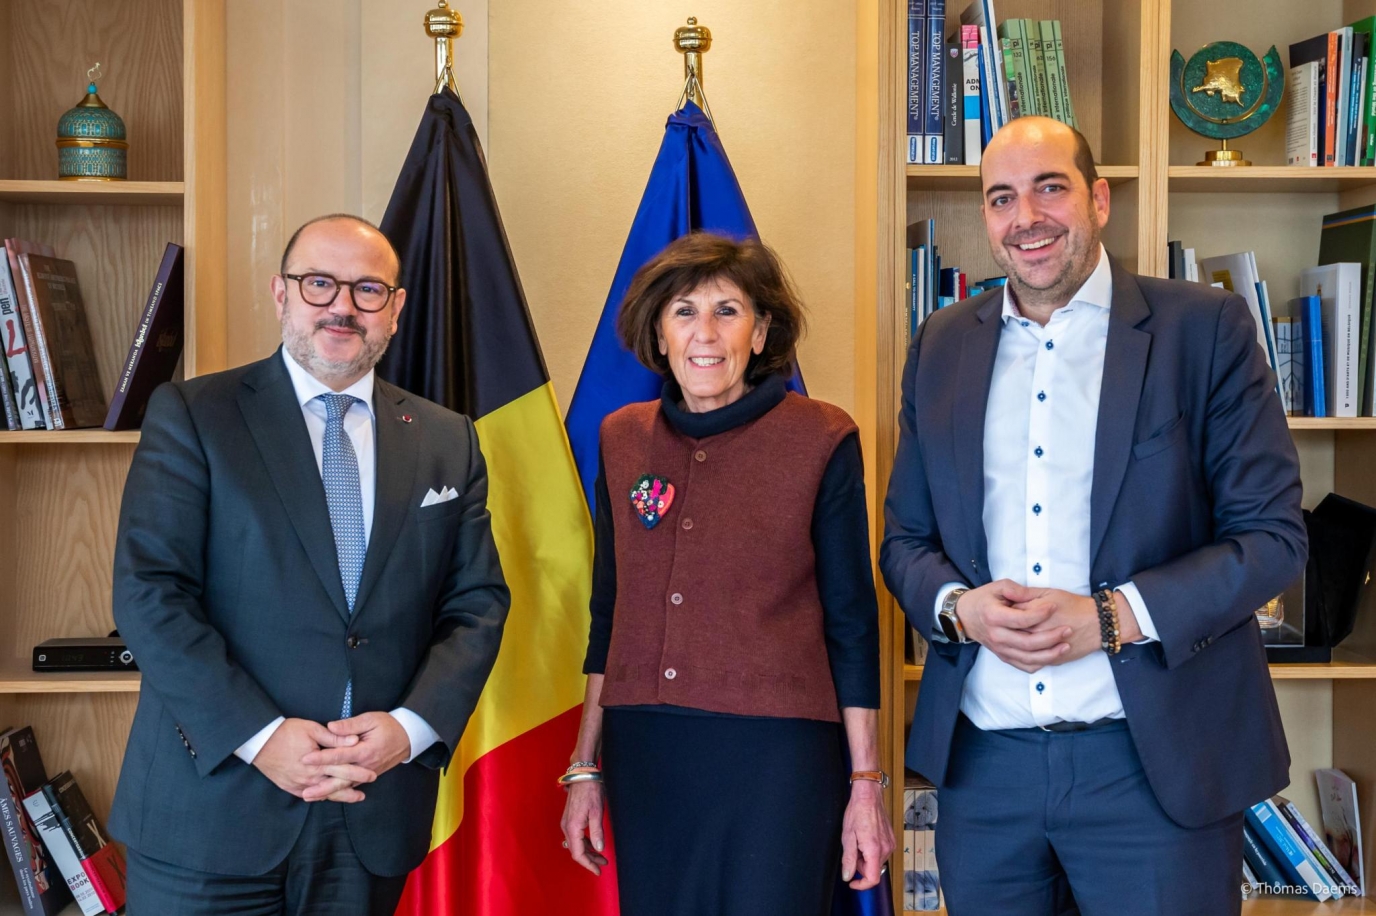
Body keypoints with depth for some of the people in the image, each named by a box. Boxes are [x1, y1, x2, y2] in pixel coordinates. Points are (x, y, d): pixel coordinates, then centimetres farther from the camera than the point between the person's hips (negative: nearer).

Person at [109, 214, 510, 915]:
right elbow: (149, 593, -8)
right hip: (210, 805, -2)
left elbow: (477, 601, 6)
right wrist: (259, 736, -17)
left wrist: (412, 725, -10)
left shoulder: (448, 441, 9)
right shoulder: (190, 416, -1)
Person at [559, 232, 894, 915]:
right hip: (644, 756, 4)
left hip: (775, 757, -3)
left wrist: (866, 785, -3)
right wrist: (586, 766, 12)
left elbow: (851, 622, -2)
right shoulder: (622, 440, 6)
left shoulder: (821, 440, -5)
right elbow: (608, 612, 12)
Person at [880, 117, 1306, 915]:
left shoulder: (1205, 329, -2)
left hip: (1153, 761, -3)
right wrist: (960, 606, -9)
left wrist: (1110, 618, -16)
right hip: (984, 760, 3)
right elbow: (906, 536, 13)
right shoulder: (942, 347, 9)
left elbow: (1274, 533, -4)